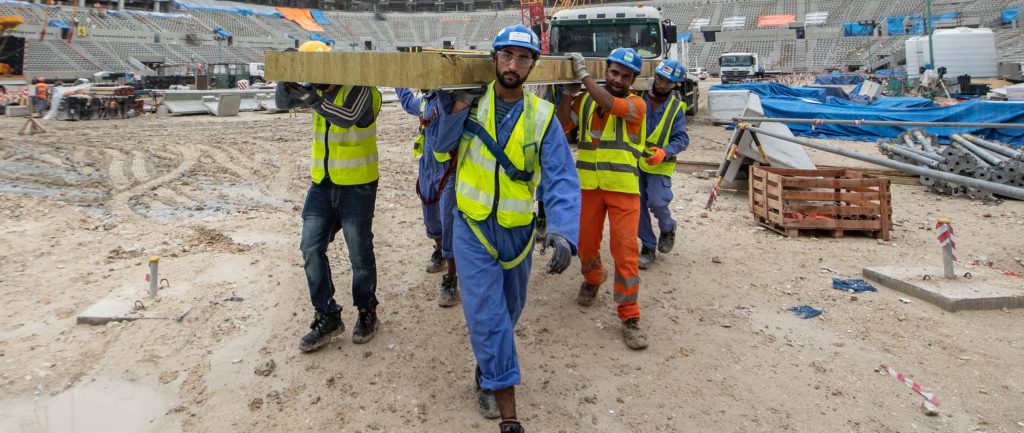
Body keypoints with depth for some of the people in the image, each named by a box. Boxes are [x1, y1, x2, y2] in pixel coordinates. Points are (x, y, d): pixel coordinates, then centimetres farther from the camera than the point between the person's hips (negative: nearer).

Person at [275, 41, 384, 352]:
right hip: (322, 183, 7)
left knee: (359, 252, 3)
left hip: (356, 185, -6)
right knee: (311, 248, 2)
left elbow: (348, 117, -31)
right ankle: (327, 317, 13)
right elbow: (283, 102, 7)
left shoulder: (359, 89, -13)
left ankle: (367, 312, 24)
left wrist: (311, 98, -39)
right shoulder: (318, 90, 8)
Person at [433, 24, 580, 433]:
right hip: (473, 228, -1)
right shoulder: (471, 101, -4)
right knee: (486, 314, -5)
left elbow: (562, 180, -17)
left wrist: (563, 231, -33)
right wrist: (458, 105, -17)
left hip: (518, 231, 1)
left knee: (508, 311, 19)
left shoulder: (542, 116, -9)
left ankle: (488, 373, 48)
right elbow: (442, 144, 0)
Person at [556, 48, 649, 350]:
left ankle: (629, 316, 2)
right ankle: (592, 281, 46)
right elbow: (562, 126, 0)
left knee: (626, 250, -7)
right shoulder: (585, 100, 8)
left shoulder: (636, 104, -2)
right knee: (586, 243, 14)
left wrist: (583, 75, -17)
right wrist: (568, 93, -7)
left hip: (624, 188, -3)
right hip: (588, 185, 3)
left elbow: (611, 104, -22)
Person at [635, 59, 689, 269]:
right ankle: (648, 246, 20)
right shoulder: (638, 97, -1)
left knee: (657, 203, -14)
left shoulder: (676, 108, -2)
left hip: (659, 165, -2)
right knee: (638, 205, 5)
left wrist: (664, 152, -25)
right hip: (634, 161, 2)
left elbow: (681, 138, -7)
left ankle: (668, 229, 21)